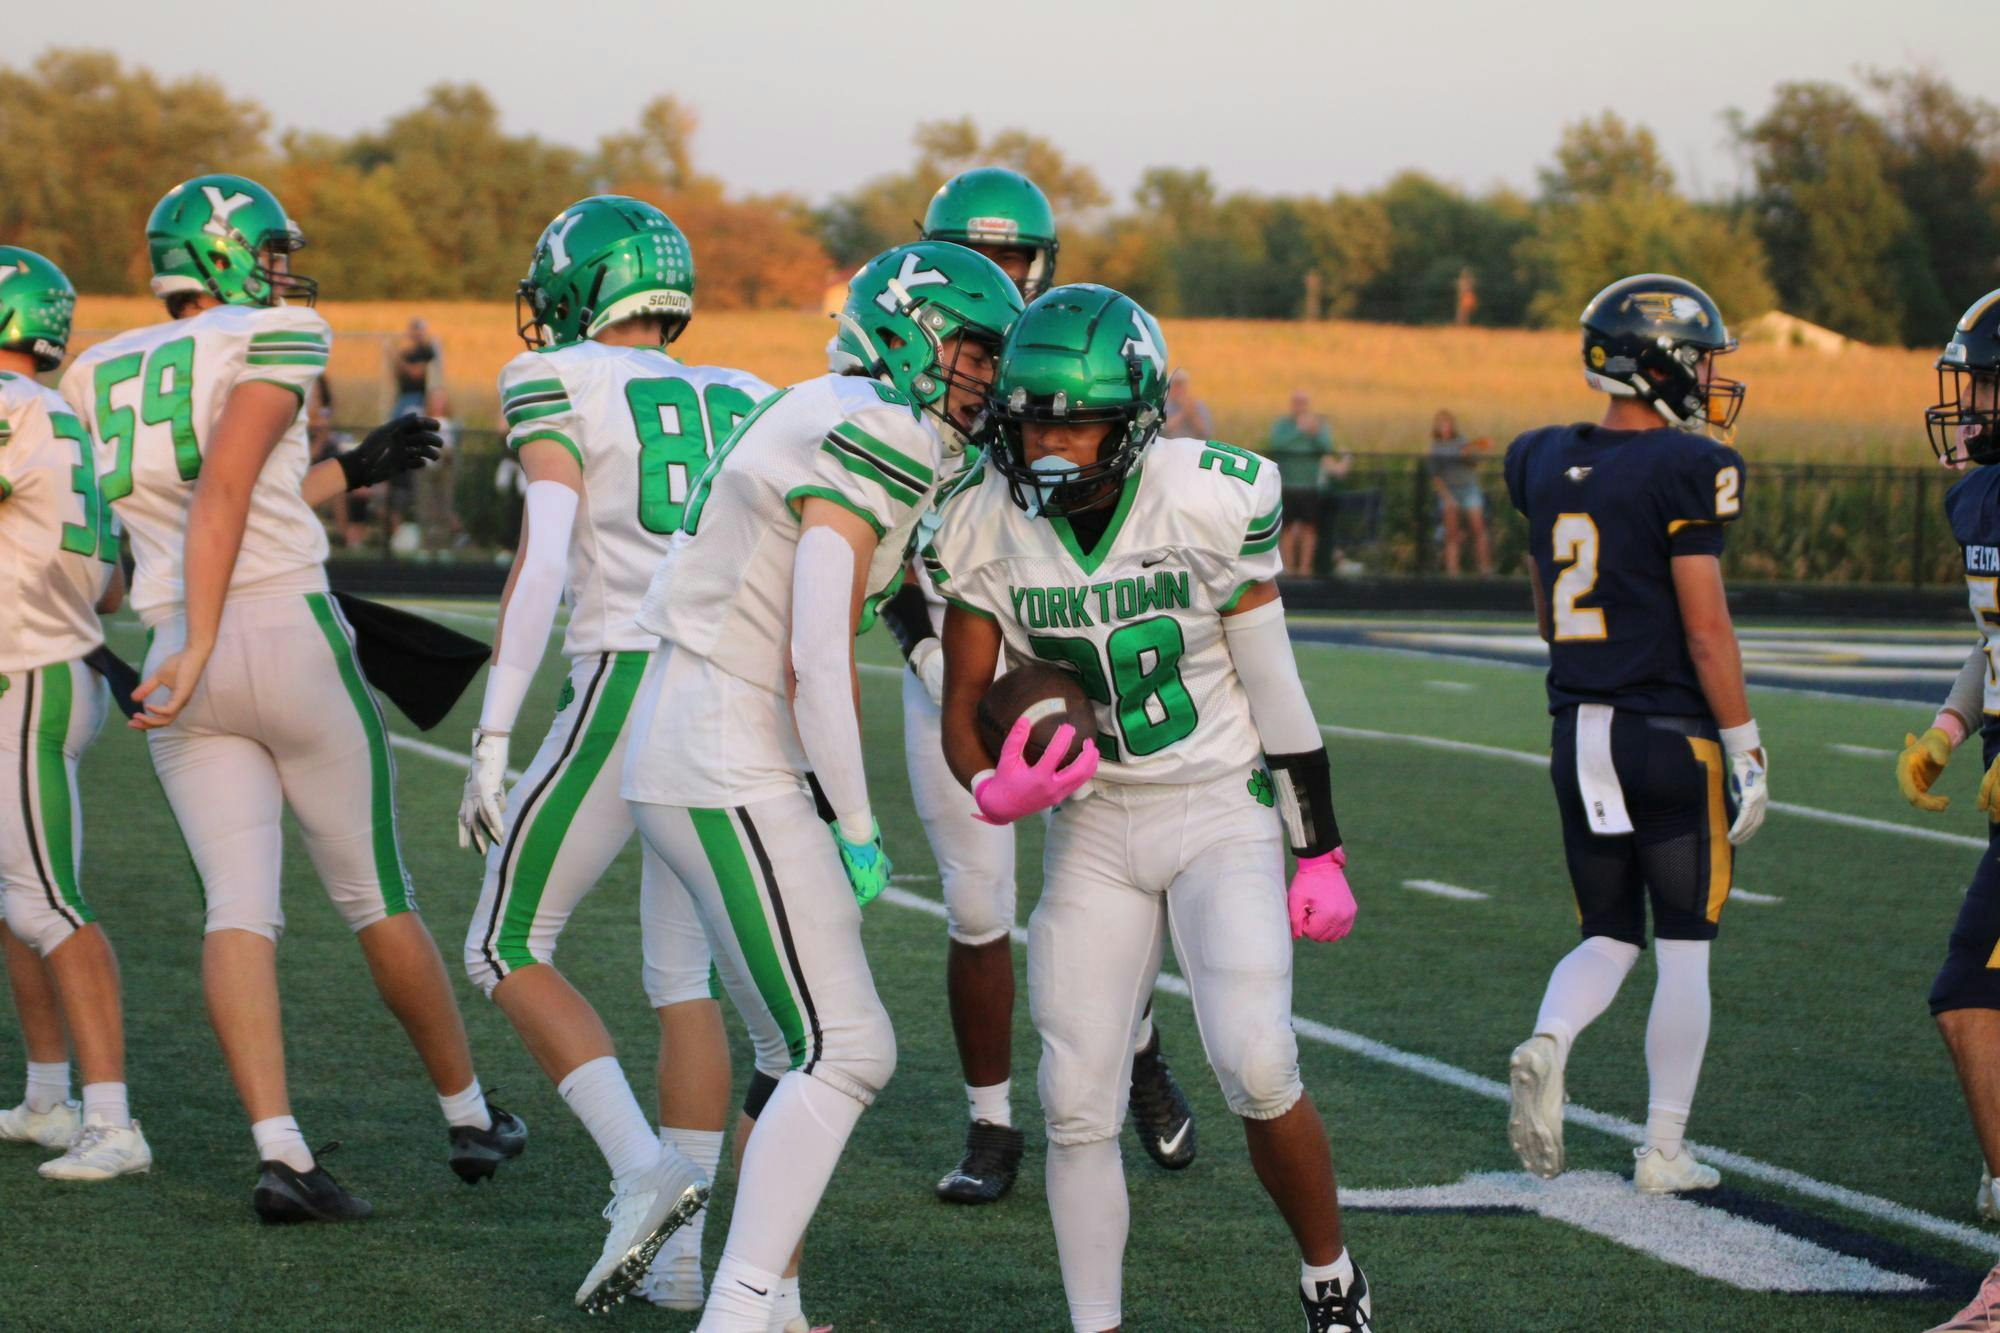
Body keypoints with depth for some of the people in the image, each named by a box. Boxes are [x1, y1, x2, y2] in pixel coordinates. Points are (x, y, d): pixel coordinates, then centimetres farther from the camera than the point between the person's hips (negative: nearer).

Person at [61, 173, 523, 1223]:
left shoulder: (99, 376, 16)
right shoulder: (273, 340, -3)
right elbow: (225, 493, -17)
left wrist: (352, 472, 27)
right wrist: (199, 650, -20)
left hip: (183, 658, 5)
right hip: (290, 636, -4)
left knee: (239, 907, -2)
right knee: (375, 897, 9)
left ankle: (279, 1151, -16)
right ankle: (468, 1116, 24)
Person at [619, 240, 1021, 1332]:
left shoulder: (815, 422, 16)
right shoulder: (872, 441, -14)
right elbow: (819, 659, -22)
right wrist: (858, 833, -14)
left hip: (677, 750, 10)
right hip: (729, 769, -10)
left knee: (830, 1048, 16)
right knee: (843, 1053, -8)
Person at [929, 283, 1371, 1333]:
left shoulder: (1211, 503, -16)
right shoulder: (987, 529, -9)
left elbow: (1275, 691, -6)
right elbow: (961, 710, -2)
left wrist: (1320, 852, -2)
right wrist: (992, 790, -25)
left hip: (1223, 813, -3)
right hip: (1092, 826, 3)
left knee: (1256, 1068, -18)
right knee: (1076, 1104, -3)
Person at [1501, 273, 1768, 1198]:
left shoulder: (1547, 465, 6)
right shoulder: (1682, 471, -14)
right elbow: (1706, 628, -14)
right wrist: (1745, 752, -7)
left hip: (1578, 735, 6)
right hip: (1670, 734, -6)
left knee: (1607, 936, 16)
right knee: (1683, 950, 6)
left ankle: (1546, 1047, -13)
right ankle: (1664, 1152, 9)